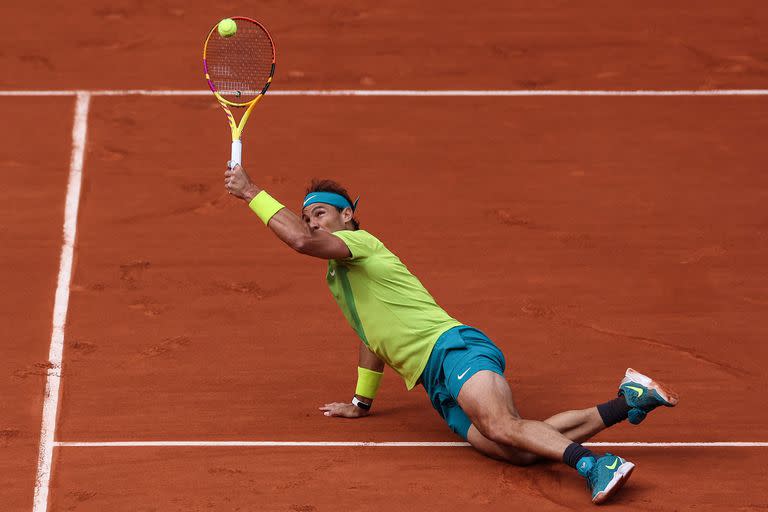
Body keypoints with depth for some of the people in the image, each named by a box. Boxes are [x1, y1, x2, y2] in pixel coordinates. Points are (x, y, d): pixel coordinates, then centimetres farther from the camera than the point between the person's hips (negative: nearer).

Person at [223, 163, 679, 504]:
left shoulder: (361, 243, 3)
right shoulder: (337, 278, 31)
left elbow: (303, 242, -17)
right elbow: (374, 338, 46)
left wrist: (251, 192, -8)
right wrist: (362, 402, 54)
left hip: (454, 348, -7)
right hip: (441, 389, 7)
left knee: (503, 427, -36)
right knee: (519, 451, -17)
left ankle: (593, 464, -51)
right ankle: (628, 401, -15)